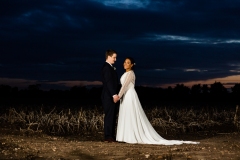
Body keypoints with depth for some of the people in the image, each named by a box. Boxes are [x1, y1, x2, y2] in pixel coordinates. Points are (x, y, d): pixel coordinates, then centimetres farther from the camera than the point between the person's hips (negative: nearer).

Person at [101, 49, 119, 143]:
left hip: (112, 96, 10)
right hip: (108, 96, -10)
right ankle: (108, 137, -6)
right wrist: (114, 94, -26)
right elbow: (108, 82, -21)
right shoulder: (106, 67, -13)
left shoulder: (110, 67, 18)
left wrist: (115, 94, 13)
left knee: (112, 116, 11)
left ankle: (111, 136, 15)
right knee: (109, 115, -8)